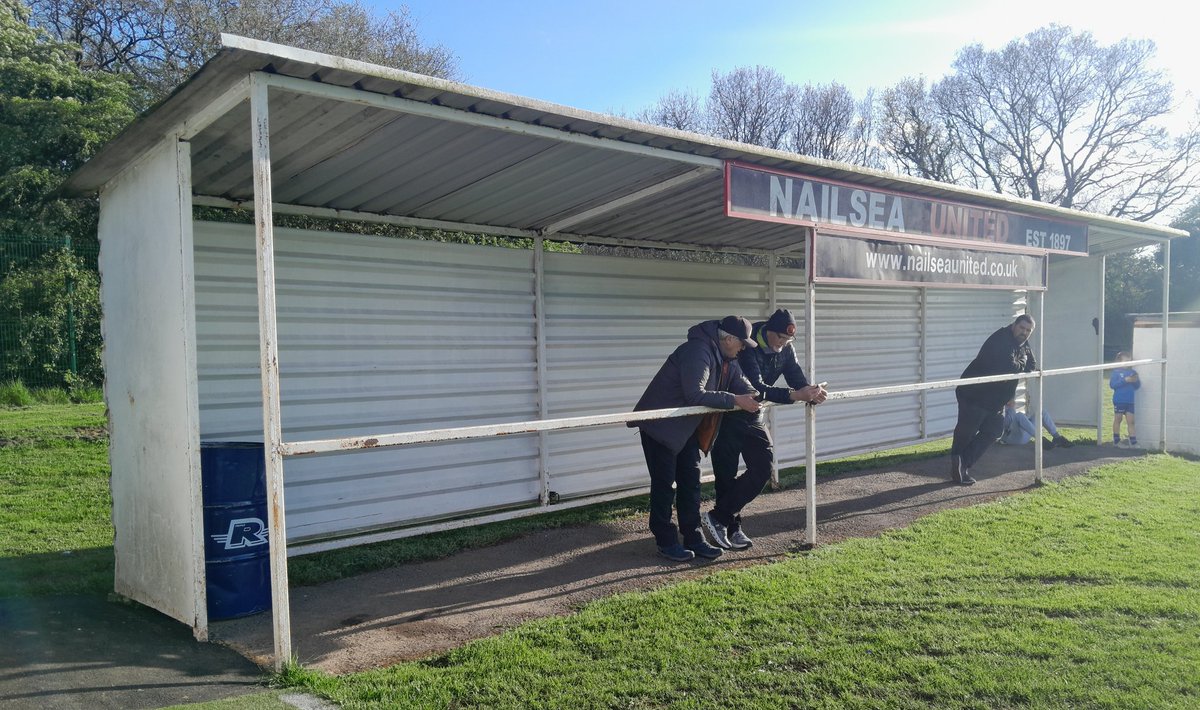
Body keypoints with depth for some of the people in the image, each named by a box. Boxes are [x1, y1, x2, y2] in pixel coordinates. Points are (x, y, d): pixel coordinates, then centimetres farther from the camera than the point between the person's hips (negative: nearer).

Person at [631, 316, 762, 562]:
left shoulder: (726, 358, 4)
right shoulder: (698, 352, -27)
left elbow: (741, 383, 13)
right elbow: (695, 394, -35)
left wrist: (757, 396, -9)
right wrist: (735, 400, -31)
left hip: (686, 426, 10)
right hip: (660, 424, -10)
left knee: (691, 481, 11)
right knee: (664, 482, -2)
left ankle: (693, 538, 19)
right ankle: (666, 541, 9)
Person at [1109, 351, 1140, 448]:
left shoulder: (1133, 372, 7)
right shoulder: (1116, 372, -4)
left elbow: (1137, 386, 8)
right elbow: (1112, 384, -14)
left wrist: (1136, 381, -13)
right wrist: (1125, 380, -22)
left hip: (1130, 401, 3)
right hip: (1119, 400, -3)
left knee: (1130, 421, 2)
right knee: (1117, 419, 7)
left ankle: (1133, 442, 3)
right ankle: (1116, 440, 16)